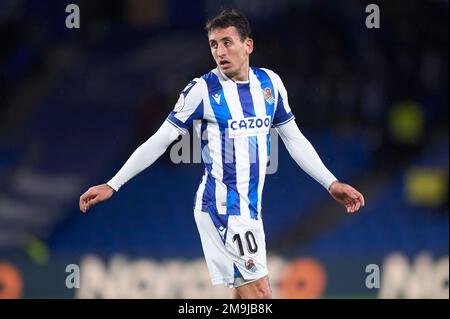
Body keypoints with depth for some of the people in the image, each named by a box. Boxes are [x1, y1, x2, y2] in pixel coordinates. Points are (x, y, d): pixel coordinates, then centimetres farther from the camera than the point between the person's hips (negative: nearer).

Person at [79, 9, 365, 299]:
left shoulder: (269, 82, 8)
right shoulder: (202, 89, -7)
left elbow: (294, 140, 17)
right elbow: (159, 142, -3)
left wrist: (331, 183, 13)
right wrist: (112, 185, -5)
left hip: (249, 207, 6)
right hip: (223, 205, -6)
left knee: (246, 296, 5)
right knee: (259, 293, -14)